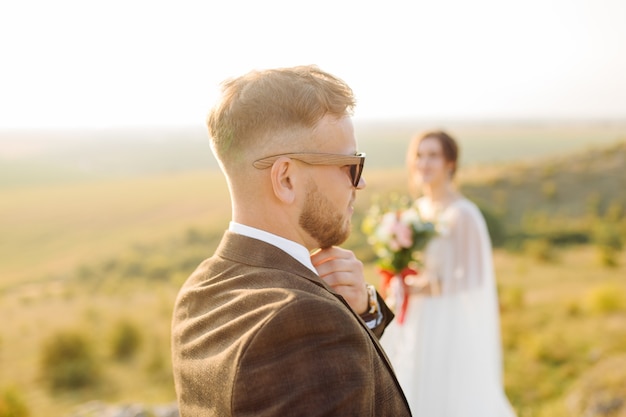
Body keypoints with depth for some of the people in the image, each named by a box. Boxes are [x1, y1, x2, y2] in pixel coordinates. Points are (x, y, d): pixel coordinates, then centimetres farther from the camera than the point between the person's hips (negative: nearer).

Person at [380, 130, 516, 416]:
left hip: (450, 326, -7)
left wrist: (427, 286, -18)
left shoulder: (463, 215, -17)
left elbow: (472, 280, -15)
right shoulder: (417, 209, 6)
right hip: (413, 326, 7)